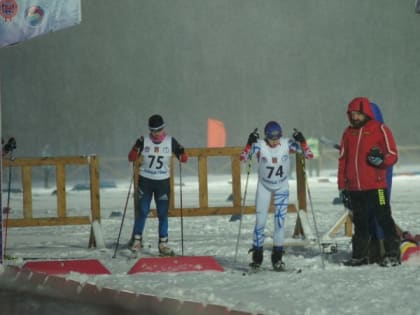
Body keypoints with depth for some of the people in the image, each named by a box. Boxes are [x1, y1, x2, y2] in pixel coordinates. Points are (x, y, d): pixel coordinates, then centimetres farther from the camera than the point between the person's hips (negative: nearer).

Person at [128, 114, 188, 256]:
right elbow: (131, 158, -7)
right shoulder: (144, 141, -3)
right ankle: (137, 240, 9)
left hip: (163, 182, 1)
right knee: (142, 211, -2)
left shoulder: (170, 141, -2)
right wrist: (136, 148, -25)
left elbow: (183, 159, 1)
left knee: (163, 214, 4)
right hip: (145, 180, -1)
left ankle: (163, 244, 9)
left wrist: (181, 154, -21)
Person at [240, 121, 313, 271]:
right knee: (260, 220, 2)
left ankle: (277, 257, 5)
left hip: (282, 187, 0)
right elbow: (243, 158, -27)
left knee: (280, 220, -5)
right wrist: (250, 143, -40)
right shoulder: (260, 145, -20)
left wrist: (301, 141, -33)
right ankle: (257, 256, 16)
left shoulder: (287, 144, -18)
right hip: (264, 186, 0)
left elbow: (309, 155, -18)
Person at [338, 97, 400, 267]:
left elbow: (393, 154, -3)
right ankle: (360, 255, 17)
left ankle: (392, 253, 1)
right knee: (360, 223, 11)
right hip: (354, 188, 5)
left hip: (376, 186, -5)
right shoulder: (348, 133, 14)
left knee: (384, 219, -4)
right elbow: (342, 160, 17)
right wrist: (342, 186, 13)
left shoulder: (380, 129, -1)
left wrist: (381, 160, -25)